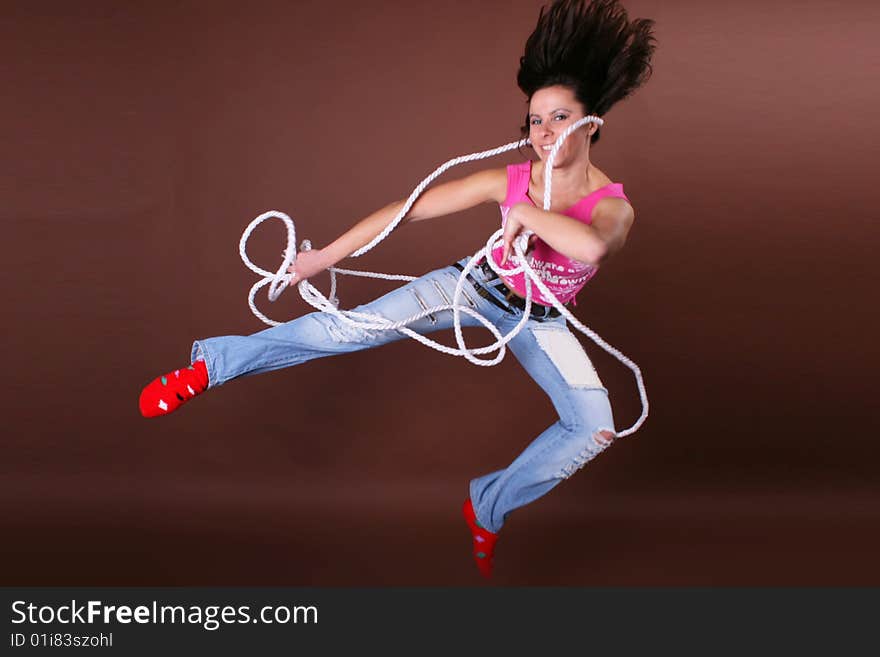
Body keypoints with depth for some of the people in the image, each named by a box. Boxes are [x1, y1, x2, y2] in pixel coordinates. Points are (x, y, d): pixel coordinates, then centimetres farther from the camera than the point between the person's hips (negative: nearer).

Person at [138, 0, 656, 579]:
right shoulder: (509, 181, -20)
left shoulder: (614, 208, -26)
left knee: (596, 428, -14)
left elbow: (591, 247, -54)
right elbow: (408, 209, -14)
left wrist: (525, 212, -38)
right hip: (478, 285, -1)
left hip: (539, 320, 1)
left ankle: (487, 510, 7)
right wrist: (325, 257, -10)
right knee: (360, 326, -20)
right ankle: (212, 364, -10)